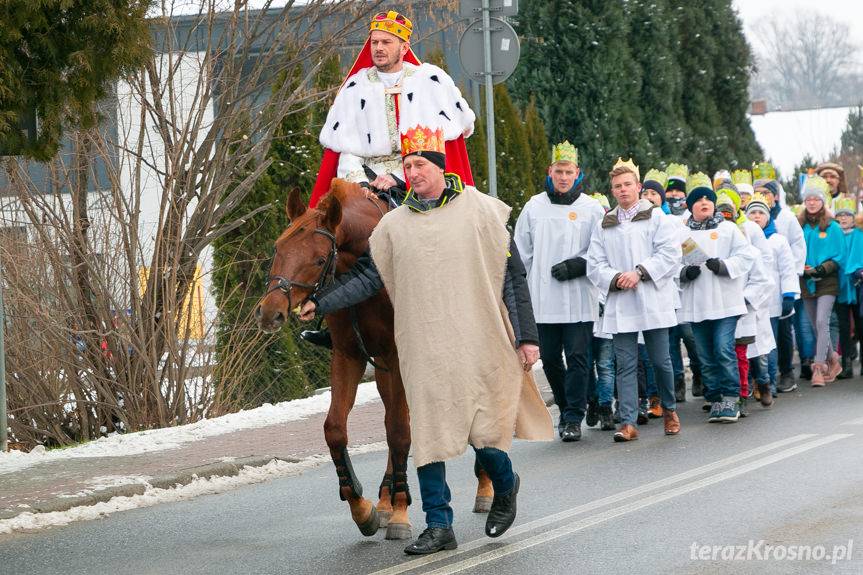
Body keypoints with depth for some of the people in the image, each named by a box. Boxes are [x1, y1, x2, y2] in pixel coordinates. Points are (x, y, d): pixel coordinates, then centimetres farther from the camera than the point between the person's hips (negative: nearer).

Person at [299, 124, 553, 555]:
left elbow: (513, 275, 2)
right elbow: (368, 277, 9)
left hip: (479, 348, -3)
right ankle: (438, 526, 7)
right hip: (424, 352, 3)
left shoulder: (480, 210, 0)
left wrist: (526, 336, -2)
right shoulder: (394, 224, 7)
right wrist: (320, 304, -3)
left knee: (482, 430, -3)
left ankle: (504, 485, 29)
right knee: (428, 433, 0)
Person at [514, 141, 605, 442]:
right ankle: (567, 409, 24)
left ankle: (573, 418, -3)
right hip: (543, 300, 3)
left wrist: (578, 265, -12)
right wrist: (524, 284, 8)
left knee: (577, 358, -6)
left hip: (579, 300, -3)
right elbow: (521, 252, 15)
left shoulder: (592, 208, 2)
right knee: (550, 359, 8)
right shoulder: (534, 206, 10)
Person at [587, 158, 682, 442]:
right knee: (625, 364, -3)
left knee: (661, 361, 3)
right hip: (619, 304, 2)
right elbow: (594, 264, 9)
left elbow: (670, 254, -4)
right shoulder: (604, 225, 15)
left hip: (652, 301, -2)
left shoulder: (656, 217, 6)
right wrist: (615, 279, -11)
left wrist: (639, 272, -14)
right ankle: (628, 422, -5)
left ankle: (669, 409, 25)